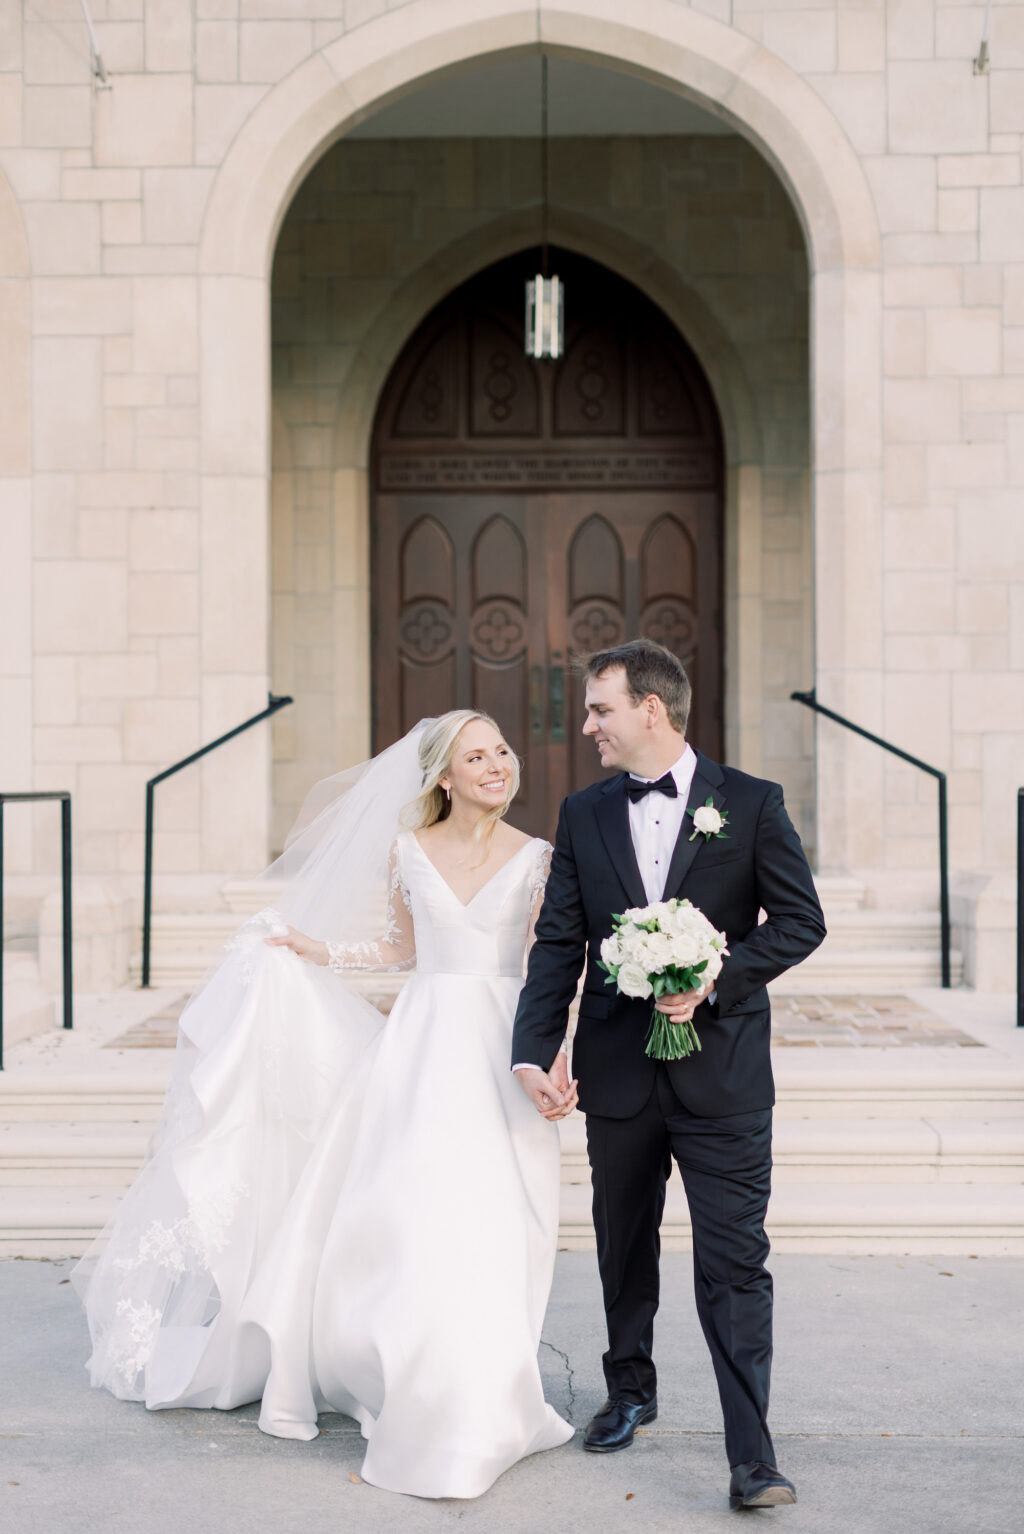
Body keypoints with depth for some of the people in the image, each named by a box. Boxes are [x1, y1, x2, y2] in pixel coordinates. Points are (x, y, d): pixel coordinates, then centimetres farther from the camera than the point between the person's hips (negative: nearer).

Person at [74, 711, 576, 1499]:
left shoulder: (538, 858, 1)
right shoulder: (409, 850, 5)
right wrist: (320, 952, 14)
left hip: (505, 1055, -1)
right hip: (424, 1046, 1)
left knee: (491, 1238, -2)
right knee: (409, 1222, -4)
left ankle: (481, 1402, 16)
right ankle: (420, 1397, 15)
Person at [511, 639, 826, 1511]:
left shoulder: (751, 804, -3)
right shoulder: (583, 816, 6)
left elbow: (802, 920, -3)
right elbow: (558, 944, 4)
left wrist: (714, 979, -17)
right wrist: (534, 1050, -7)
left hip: (722, 1076, -4)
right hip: (618, 1074, 4)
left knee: (735, 1264, -4)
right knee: (625, 1249, 18)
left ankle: (752, 1455, 1)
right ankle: (630, 1390, 39)